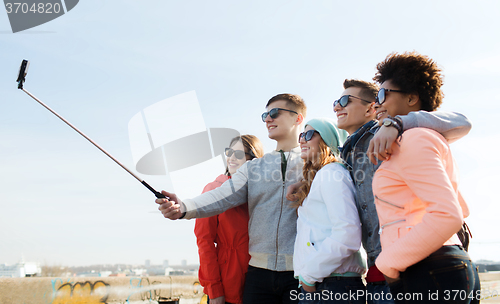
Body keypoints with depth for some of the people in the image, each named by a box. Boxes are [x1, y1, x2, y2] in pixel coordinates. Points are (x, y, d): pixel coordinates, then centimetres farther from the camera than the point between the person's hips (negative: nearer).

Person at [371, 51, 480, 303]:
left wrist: (388, 262, -15)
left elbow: (447, 215, -22)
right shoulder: (432, 137, 22)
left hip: (426, 278, -10)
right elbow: (461, 210, 30)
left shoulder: (413, 140, -10)